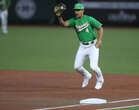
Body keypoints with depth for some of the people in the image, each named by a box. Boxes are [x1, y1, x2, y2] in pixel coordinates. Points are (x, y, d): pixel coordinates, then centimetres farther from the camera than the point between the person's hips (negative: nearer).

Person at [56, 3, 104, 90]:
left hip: (93, 46, -5)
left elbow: (100, 28, -7)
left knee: (93, 66, -15)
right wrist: (59, 16, -37)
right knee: (77, 67, 2)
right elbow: (64, 23, -19)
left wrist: (99, 40, -18)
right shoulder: (74, 20, -2)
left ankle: (100, 80, 15)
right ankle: (87, 76, 33)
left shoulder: (89, 19, -12)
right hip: (83, 46, 5)